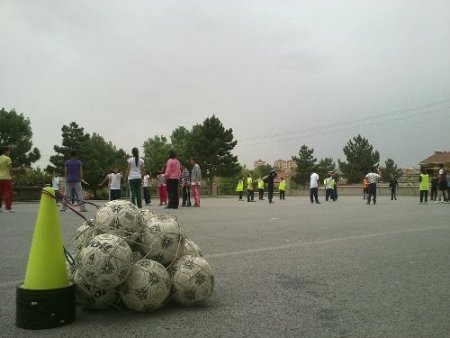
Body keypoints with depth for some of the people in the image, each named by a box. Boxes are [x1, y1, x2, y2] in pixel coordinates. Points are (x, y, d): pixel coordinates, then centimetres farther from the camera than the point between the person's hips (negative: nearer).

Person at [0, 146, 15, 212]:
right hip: (7, 177, -7)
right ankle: (8, 207, -5)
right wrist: (12, 176, -2)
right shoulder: (7, 158, -9)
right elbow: (10, 169, -13)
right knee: (8, 192, -3)